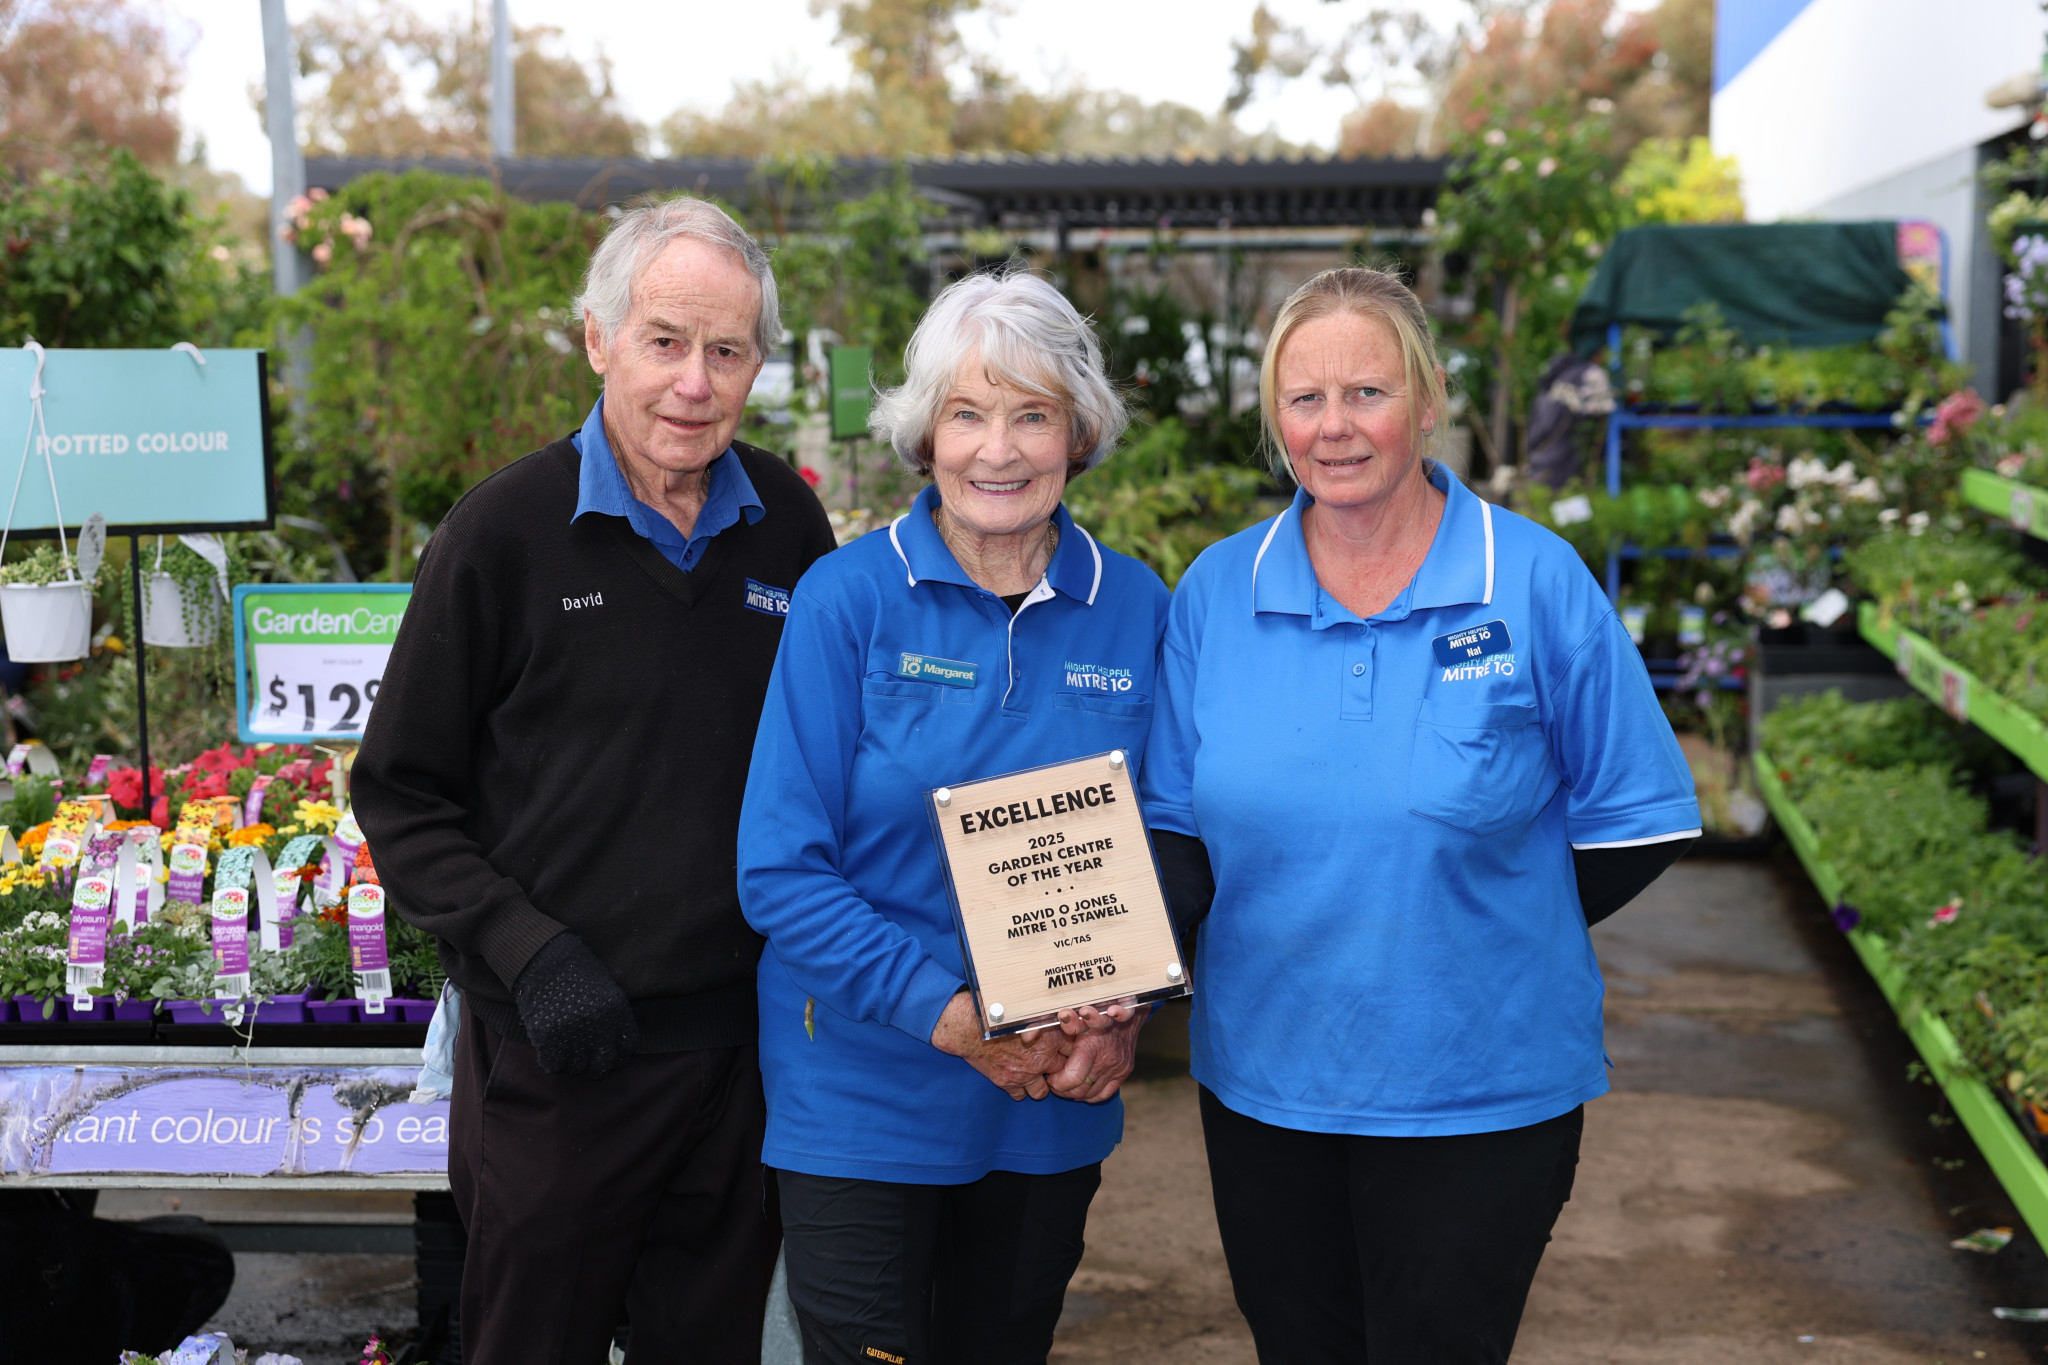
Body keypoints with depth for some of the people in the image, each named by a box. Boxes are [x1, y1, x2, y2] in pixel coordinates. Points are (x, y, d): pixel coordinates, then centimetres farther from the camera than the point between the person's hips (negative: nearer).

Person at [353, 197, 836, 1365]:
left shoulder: (787, 525, 2)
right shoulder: (506, 533, -10)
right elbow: (403, 796, -5)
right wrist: (529, 952, -16)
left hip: (743, 1043, 3)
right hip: (556, 1055, -3)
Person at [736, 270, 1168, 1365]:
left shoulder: (1135, 610, -1)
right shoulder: (847, 600, -10)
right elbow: (780, 870, -12)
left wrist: (1125, 1011, -11)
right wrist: (944, 1013, -21)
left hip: (1054, 1108, 3)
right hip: (862, 1098, -3)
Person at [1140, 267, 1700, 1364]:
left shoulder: (1537, 584, -9)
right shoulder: (1216, 591, 0)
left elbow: (1632, 823, -3)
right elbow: (1178, 825, 5)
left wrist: (1477, 937, -4)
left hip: (1481, 1096, -3)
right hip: (1261, 1078, 3)